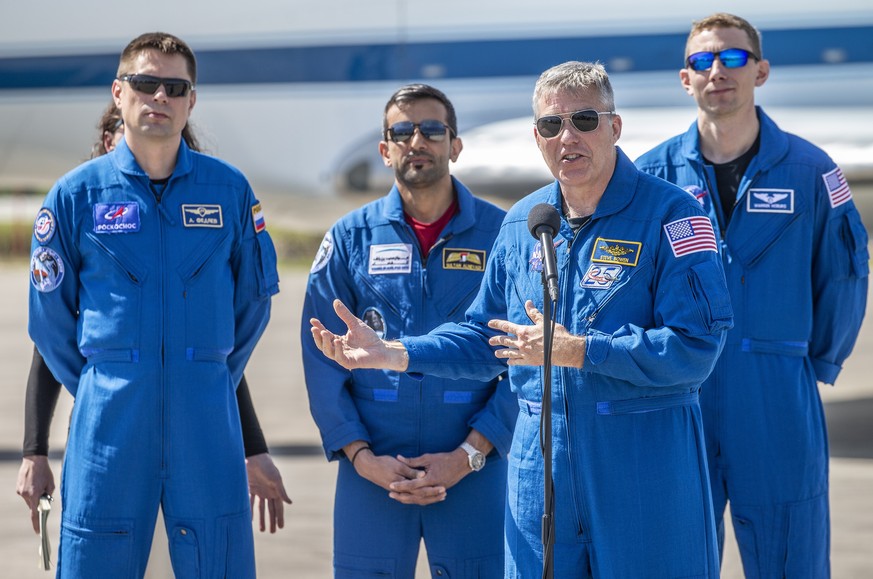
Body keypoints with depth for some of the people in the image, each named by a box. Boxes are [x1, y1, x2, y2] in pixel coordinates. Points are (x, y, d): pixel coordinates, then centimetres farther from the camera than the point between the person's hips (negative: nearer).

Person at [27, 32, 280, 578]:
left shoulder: (229, 190, 4)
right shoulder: (77, 193, 2)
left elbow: (254, 297, 14)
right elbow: (49, 313, 8)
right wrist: (99, 388, 10)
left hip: (207, 415, 1)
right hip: (110, 420, -1)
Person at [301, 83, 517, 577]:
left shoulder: (500, 235, 2)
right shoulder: (351, 238, 6)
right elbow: (323, 359, 3)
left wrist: (467, 455, -10)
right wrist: (361, 457, -7)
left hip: (474, 468, -1)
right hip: (372, 471, 1)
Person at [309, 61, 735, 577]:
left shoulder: (671, 215, -10)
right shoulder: (522, 223, 11)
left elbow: (695, 346, -18)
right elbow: (487, 337, 20)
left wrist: (576, 350, -19)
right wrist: (394, 354, 7)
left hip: (647, 466, -5)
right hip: (540, 467, 5)